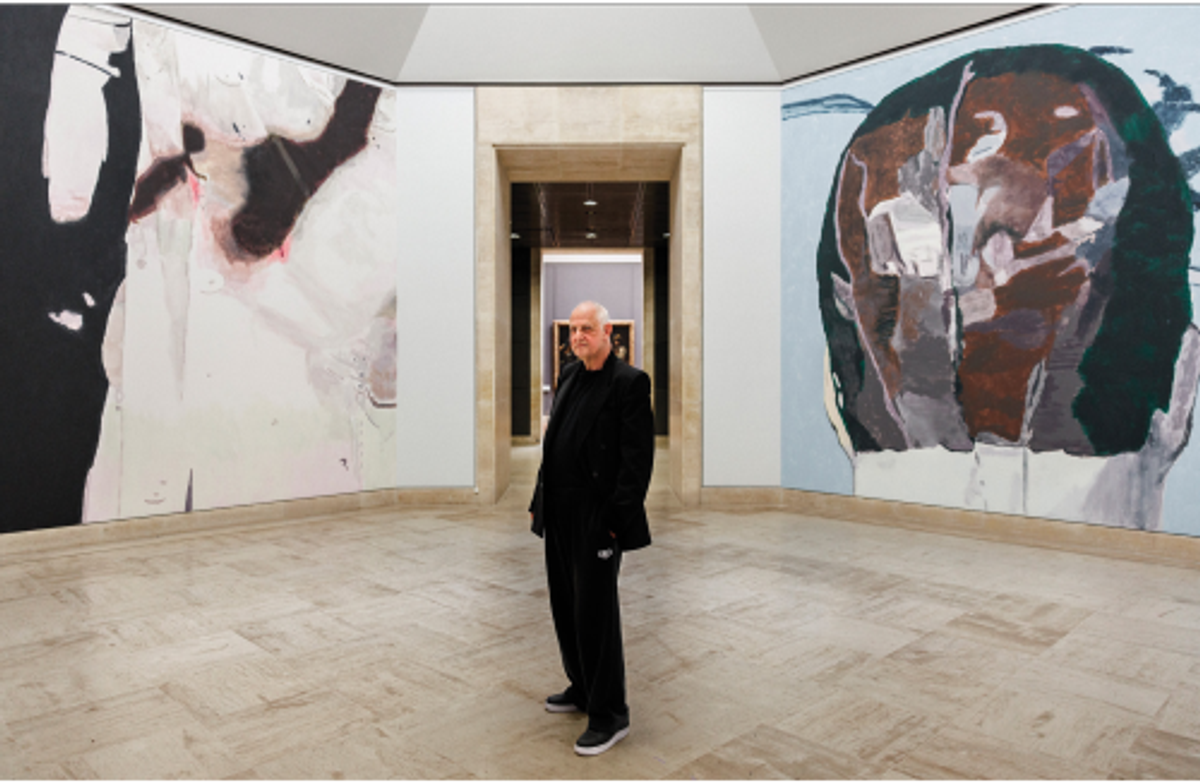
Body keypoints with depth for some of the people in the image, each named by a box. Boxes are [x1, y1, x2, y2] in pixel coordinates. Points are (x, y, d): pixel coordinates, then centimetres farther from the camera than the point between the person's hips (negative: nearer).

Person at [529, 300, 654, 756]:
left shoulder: (629, 382, -12)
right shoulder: (570, 377, 12)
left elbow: (638, 458, -16)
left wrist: (618, 518, -19)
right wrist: (540, 501, 13)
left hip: (596, 519, -8)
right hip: (560, 516, 8)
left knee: (595, 614, 0)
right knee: (565, 608, 18)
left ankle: (610, 715, 16)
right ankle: (582, 689, 37)